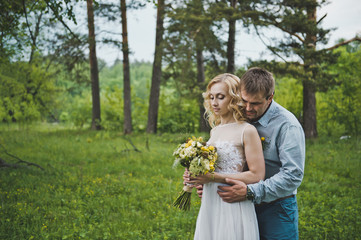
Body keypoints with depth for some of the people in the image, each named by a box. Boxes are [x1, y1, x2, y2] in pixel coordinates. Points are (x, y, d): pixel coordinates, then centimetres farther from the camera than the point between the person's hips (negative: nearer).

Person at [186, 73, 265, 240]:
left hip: (233, 206, -7)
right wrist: (197, 174, 3)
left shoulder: (247, 131, -10)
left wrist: (213, 177, -18)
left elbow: (257, 175, -14)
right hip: (209, 203, 7)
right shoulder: (214, 131, 12)